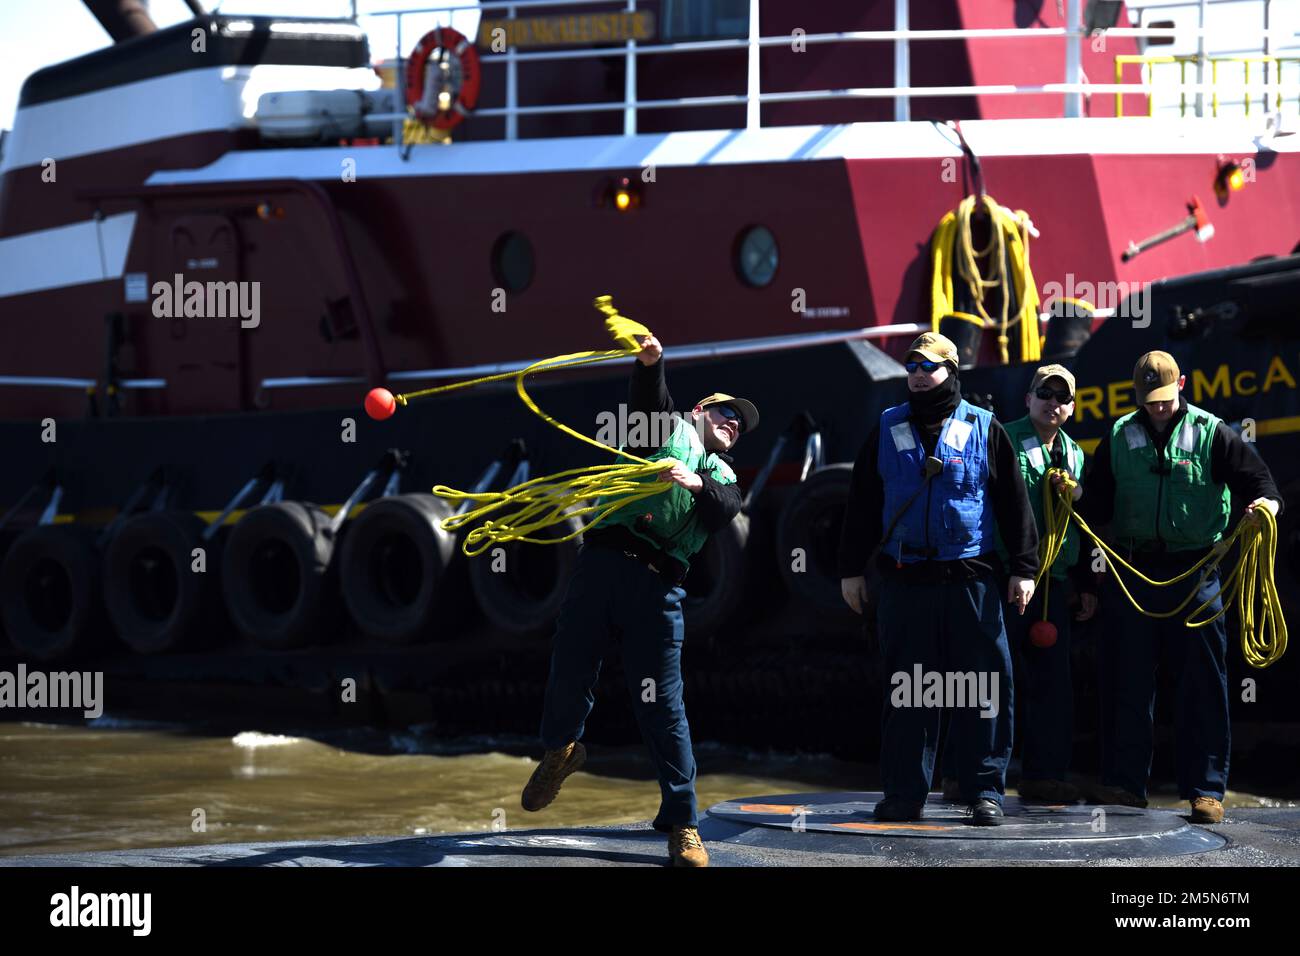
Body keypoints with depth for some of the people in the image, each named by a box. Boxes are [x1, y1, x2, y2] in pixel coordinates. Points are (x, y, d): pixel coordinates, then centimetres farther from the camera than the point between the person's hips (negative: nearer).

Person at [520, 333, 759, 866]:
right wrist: (649, 363, -24)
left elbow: (721, 513, 1)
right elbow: (647, 402, -4)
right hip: (602, 561, -1)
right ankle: (560, 750, 32)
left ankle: (682, 824, 0)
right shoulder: (673, 430, 18)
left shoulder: (722, 478, 24)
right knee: (570, 670, 1)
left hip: (658, 586, 1)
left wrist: (697, 482, -19)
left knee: (662, 706, -3)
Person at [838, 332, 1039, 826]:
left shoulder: (983, 429, 4)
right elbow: (862, 504, 13)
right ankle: (904, 794, 8)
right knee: (906, 692, 4)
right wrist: (851, 568, 9)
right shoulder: (887, 430, 10)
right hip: (905, 583, 2)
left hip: (972, 581, -2)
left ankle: (985, 791, 3)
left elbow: (1014, 503, 5)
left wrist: (1024, 568, 0)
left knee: (983, 690, -2)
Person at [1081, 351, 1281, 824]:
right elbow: (1097, 506, 11)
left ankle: (1205, 789, -1)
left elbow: (1258, 478, -1)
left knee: (1202, 683, -3)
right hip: (1131, 571, 3)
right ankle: (1125, 780, 14)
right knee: (1126, 680, 6)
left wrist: (1265, 502, -23)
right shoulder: (1119, 438, 10)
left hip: (1193, 572, -3)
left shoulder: (1211, 434, 2)